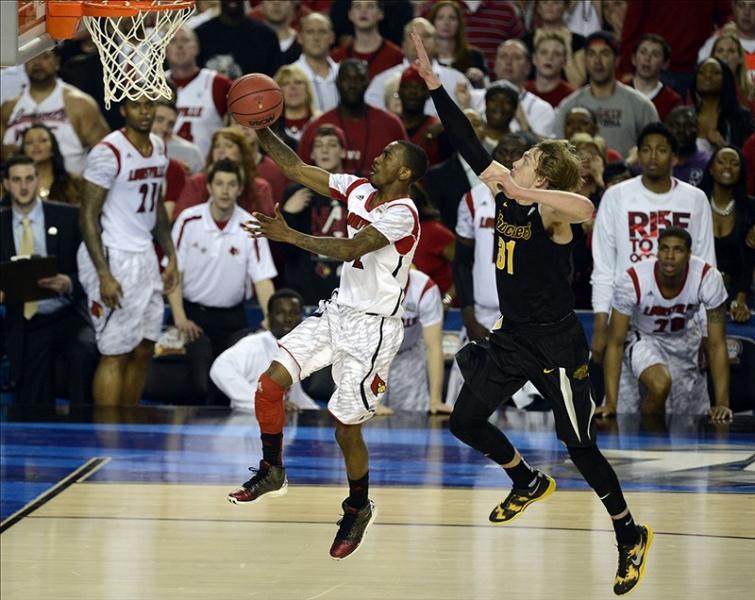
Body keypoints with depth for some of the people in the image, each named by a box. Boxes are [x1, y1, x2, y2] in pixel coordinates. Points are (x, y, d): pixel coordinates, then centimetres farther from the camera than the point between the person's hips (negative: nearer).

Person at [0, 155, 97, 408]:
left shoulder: (69, 217, 1)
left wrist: (69, 284, -21)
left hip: (67, 317, -2)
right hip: (24, 325, 2)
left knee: (84, 352, -34)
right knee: (33, 411, -7)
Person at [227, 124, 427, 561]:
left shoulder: (402, 214, -20)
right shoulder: (359, 190, 4)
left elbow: (349, 249, -32)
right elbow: (296, 169, 5)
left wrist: (289, 236, -37)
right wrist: (261, 132, -7)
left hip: (373, 328, -8)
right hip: (338, 312, 8)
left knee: (346, 429, -1)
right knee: (271, 381, -5)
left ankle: (358, 509, 22)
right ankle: (272, 472, 13)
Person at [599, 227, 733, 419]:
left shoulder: (707, 278, -29)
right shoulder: (632, 280, -32)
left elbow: (717, 345, -23)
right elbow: (615, 344, -26)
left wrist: (721, 404, -28)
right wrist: (611, 404, -32)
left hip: (683, 338, 3)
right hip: (641, 337, -3)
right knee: (660, 385, -32)